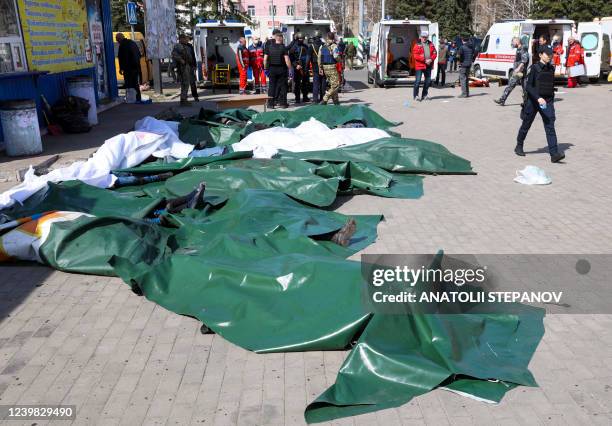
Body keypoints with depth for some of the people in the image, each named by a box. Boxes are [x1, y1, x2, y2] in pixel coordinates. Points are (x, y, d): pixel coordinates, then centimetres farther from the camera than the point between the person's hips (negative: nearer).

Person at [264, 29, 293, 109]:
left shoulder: (269, 47, 1)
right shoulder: (283, 47, -8)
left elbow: (265, 59, 0)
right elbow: (287, 60, -13)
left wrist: (265, 68, 9)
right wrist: (290, 69, -7)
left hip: (272, 69, 3)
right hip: (281, 69, -3)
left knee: (272, 86, 8)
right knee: (282, 85, 6)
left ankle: (270, 103, 6)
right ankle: (283, 103, 8)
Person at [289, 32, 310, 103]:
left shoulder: (305, 46, 15)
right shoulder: (294, 47, -1)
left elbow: (308, 56, 19)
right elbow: (291, 58, -6)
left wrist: (307, 65, 8)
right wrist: (296, 65, -16)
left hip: (305, 68, 5)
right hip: (297, 68, -5)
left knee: (305, 82, 8)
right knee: (297, 83, -4)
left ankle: (305, 97, 17)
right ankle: (297, 98, 1)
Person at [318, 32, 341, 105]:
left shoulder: (322, 46, 11)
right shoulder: (334, 46, -10)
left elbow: (319, 58, 11)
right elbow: (336, 56, -20)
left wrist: (320, 68, 16)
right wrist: (339, 59, 0)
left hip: (324, 67, 7)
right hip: (332, 67, -7)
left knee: (331, 84, 17)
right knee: (335, 85, -3)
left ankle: (335, 100, 20)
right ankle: (325, 99, -13)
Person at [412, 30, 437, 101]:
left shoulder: (430, 44, 13)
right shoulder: (417, 45, -3)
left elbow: (434, 53, 11)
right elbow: (415, 55, -12)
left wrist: (431, 59, -9)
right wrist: (425, 60, -17)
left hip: (428, 65, 6)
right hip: (419, 65, -5)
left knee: (428, 80, 10)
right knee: (418, 80, -9)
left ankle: (424, 95, 21)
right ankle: (415, 95, -2)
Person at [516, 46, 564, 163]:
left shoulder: (551, 68, 8)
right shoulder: (535, 68, -7)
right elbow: (528, 86, -15)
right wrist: (538, 98, -27)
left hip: (547, 101, 3)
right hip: (533, 101, -3)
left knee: (550, 126, -9)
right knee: (526, 125, 12)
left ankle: (554, 154, -15)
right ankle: (519, 146, 34)